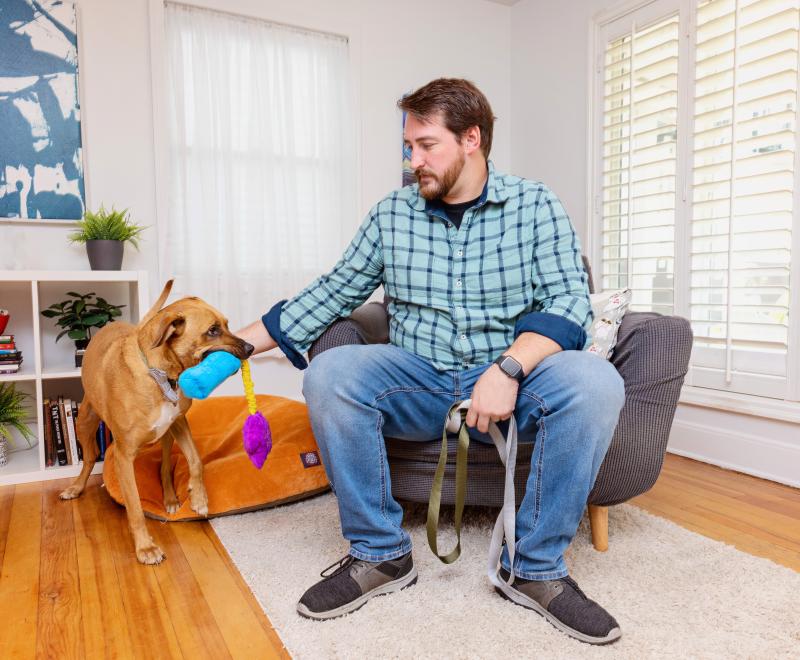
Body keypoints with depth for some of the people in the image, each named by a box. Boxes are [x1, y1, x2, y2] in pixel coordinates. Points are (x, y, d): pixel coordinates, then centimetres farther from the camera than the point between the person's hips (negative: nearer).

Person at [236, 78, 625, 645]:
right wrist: (238, 343, 8)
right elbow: (332, 292, 10)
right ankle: (381, 554, -7)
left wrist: (509, 367, -26)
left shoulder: (535, 205, 2)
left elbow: (570, 300, -8)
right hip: (419, 384, 2)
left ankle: (536, 567, -10)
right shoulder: (392, 214, 8)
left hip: (513, 383, -1)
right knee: (328, 376, -25)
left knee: (593, 382, -30)